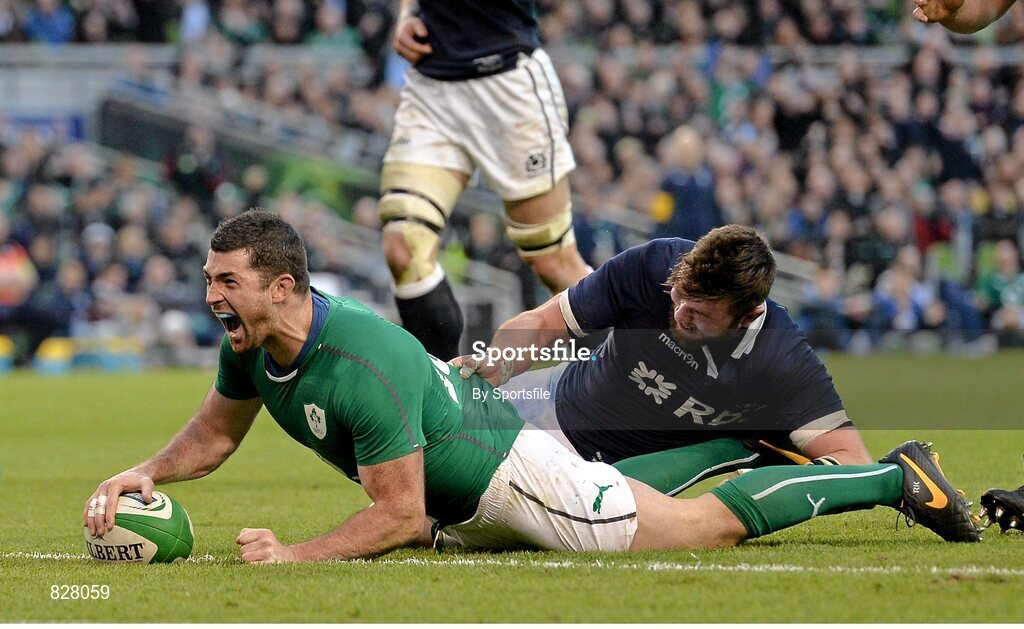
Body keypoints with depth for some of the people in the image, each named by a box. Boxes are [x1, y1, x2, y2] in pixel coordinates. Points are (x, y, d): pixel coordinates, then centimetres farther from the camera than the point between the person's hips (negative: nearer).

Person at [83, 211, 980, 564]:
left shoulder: (365, 365, -35)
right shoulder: (251, 346, -10)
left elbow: (399, 515, -31)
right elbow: (213, 436, 7)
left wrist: (295, 555, -36)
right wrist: (143, 476, -11)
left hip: (515, 475, -9)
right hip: (459, 511, 9)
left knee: (714, 524, 2)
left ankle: (895, 477, 17)